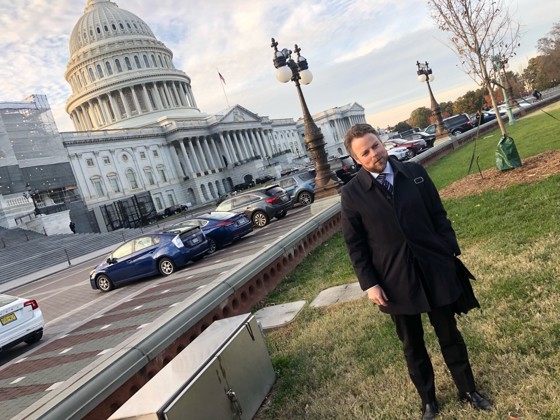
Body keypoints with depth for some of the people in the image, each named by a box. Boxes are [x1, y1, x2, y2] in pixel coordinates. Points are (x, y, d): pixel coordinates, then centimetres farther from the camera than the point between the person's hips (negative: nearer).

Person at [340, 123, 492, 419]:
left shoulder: (415, 172, -3)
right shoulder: (352, 193, -9)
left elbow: (439, 216, 4)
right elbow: (355, 244, -5)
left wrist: (451, 253, 2)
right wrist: (369, 284, -8)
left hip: (434, 270, 2)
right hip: (395, 281, -1)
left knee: (450, 335, 19)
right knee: (412, 346, 17)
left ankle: (468, 390, 43)